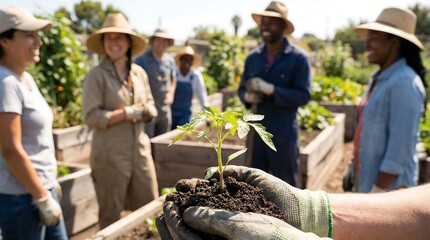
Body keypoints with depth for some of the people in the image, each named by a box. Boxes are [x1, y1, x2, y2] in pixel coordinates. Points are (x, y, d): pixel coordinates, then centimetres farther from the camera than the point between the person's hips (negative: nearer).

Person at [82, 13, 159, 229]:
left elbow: (150, 105, 15)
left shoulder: (139, 72, 7)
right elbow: (92, 116, -17)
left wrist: (149, 111, -8)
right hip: (111, 155, -5)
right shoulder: (96, 75, -9)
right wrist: (128, 113, -19)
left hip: (141, 150, 5)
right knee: (111, 214, 10)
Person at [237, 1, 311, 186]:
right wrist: (248, 96, -13)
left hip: (284, 134, -4)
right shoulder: (253, 57, 6)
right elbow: (241, 89, 10)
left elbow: (303, 95, -15)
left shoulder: (298, 58, -8)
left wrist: (270, 89, -25)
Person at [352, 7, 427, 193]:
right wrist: (353, 168, 16)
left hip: (389, 185, -8)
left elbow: (400, 144, -22)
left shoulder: (404, 82, -20)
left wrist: (378, 189, -20)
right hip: (368, 179, 8)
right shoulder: (379, 78, 7)